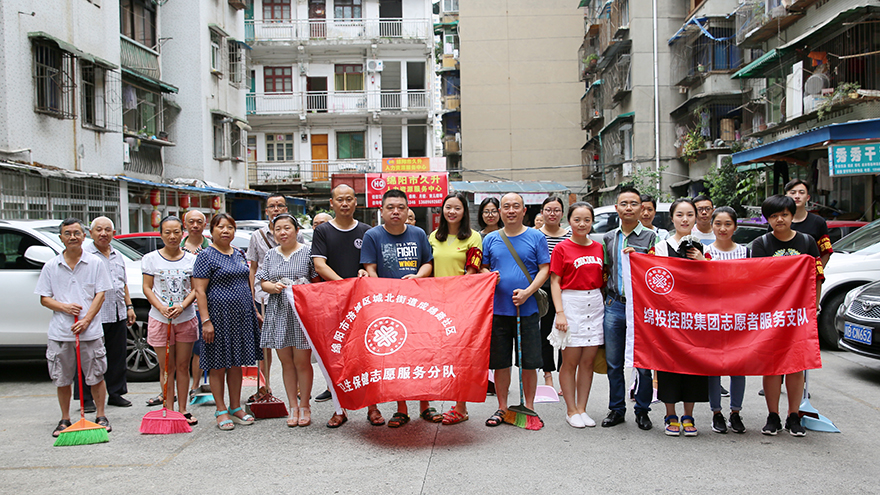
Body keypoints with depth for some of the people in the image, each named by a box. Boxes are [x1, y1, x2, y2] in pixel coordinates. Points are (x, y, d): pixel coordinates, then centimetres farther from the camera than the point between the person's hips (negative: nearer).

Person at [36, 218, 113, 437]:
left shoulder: (95, 263, 3)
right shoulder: (51, 266, 6)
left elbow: (100, 294, 0)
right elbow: (44, 298, 7)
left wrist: (86, 320, -11)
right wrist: (64, 307, -12)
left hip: (91, 331, -1)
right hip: (59, 332, 2)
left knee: (96, 376, 4)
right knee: (61, 379, 9)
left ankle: (101, 416, 18)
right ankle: (65, 419, 23)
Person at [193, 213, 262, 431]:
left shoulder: (239, 254, 13)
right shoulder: (206, 256, -7)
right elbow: (199, 291, -12)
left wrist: (255, 311, 17)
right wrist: (206, 321, -18)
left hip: (241, 316, 6)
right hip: (219, 316, -6)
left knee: (236, 363, 11)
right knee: (218, 365, 2)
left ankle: (236, 408, 21)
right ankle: (221, 411, 12)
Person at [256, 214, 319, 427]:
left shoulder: (307, 253, 1)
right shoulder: (271, 255, 13)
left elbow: (318, 281, 0)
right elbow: (263, 282, 10)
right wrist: (274, 287, -11)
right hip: (279, 313, 4)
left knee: (302, 361, -1)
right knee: (286, 362, 8)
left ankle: (304, 406, 13)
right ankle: (293, 406, 18)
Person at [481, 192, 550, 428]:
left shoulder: (536, 237, 3)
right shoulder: (490, 239, 10)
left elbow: (544, 269, 0)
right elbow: (482, 267, 16)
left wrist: (527, 292, -14)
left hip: (527, 309, -2)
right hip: (498, 309, 2)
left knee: (529, 363, 2)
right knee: (500, 362, 6)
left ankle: (529, 408, 17)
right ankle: (502, 408, 19)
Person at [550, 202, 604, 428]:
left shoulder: (598, 248, 11)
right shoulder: (562, 248, -2)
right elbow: (555, 282, -4)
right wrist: (560, 312, -12)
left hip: (595, 306, 4)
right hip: (571, 304, -4)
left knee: (588, 361, 7)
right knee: (570, 362, 1)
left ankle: (582, 408, 17)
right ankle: (571, 410, 12)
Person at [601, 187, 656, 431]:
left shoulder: (650, 237, 3)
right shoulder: (609, 238, 14)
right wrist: (606, 298, 10)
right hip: (614, 305, 3)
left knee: (643, 363, 0)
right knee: (614, 363, 8)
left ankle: (642, 410, 14)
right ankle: (616, 409, 19)